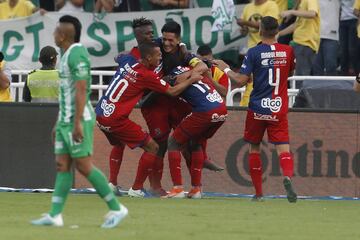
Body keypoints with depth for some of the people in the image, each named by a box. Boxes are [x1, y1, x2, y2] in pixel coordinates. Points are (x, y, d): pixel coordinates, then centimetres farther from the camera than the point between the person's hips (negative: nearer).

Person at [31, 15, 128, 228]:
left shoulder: (77, 54, -17)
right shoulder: (69, 54, 15)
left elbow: (81, 90, -23)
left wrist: (77, 123, -26)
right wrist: (61, 122, 23)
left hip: (78, 119, -10)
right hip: (67, 119, 10)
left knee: (84, 166, -8)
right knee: (63, 165, 4)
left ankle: (116, 209, -2)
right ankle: (55, 215, 0)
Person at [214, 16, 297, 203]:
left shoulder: (254, 52, -8)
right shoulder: (287, 51, 2)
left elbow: (242, 80, -9)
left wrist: (226, 69, 6)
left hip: (257, 109, -1)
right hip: (279, 109, 1)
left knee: (254, 148, 15)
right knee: (283, 148, -4)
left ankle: (258, 193, 16)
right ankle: (287, 176, -36)